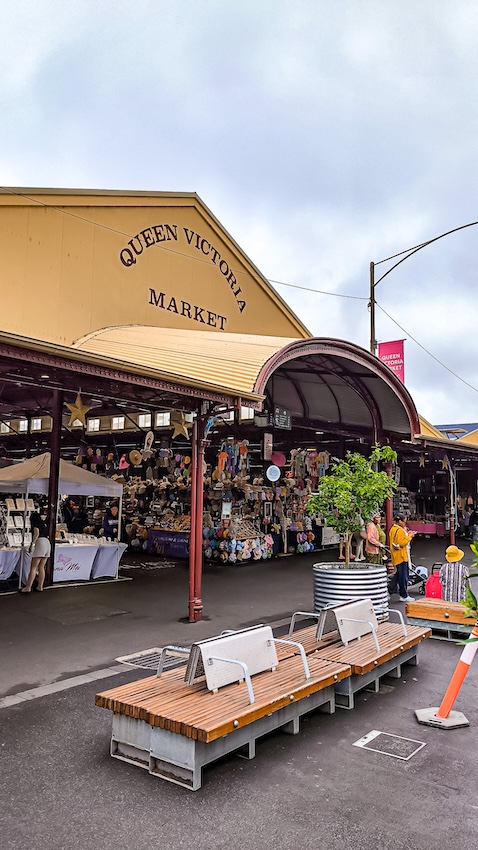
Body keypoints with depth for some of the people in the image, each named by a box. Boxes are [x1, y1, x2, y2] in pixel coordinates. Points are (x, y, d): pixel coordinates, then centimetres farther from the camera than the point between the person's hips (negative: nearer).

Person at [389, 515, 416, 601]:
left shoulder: (392, 529, 13)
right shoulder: (400, 530, -17)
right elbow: (402, 543, -22)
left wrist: (407, 535, 11)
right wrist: (409, 536, -12)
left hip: (395, 557, 10)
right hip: (401, 556, -10)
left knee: (398, 574, 21)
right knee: (403, 576, -5)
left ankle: (393, 589, 26)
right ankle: (404, 596, -3)